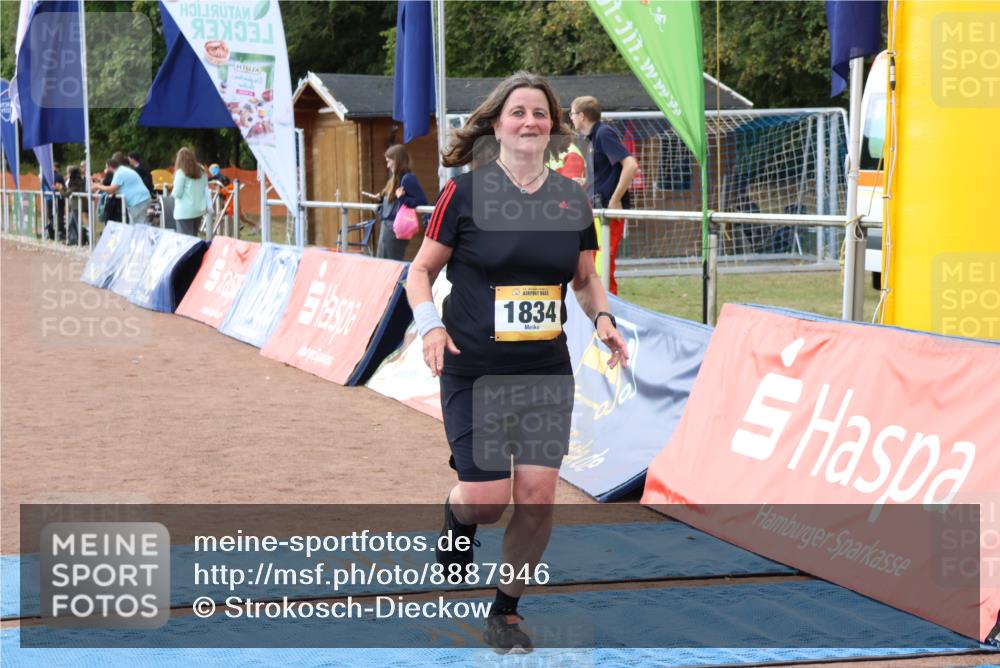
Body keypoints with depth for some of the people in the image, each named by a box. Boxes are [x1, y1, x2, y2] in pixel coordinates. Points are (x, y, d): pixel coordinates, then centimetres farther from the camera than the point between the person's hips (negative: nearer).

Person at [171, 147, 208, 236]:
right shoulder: (201, 172, 7)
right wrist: (208, 207, 17)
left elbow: (177, 193, -10)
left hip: (184, 212, -6)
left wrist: (172, 192, 9)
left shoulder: (181, 173, -10)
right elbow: (206, 190, 12)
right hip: (199, 210, 6)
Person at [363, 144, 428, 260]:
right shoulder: (395, 179, 14)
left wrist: (402, 198, -29)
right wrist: (380, 198, 15)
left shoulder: (408, 179, -15)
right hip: (387, 225, 10)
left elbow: (422, 201, -19)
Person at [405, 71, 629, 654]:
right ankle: (457, 515, 32)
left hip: (547, 372, 3)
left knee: (538, 497, -3)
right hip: (474, 372, -3)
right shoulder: (465, 192, -7)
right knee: (488, 500, -7)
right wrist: (431, 326, -16)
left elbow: (587, 279, 16)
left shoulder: (573, 199, 3)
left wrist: (602, 317, -4)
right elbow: (421, 271, 0)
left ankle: (507, 611, 19)